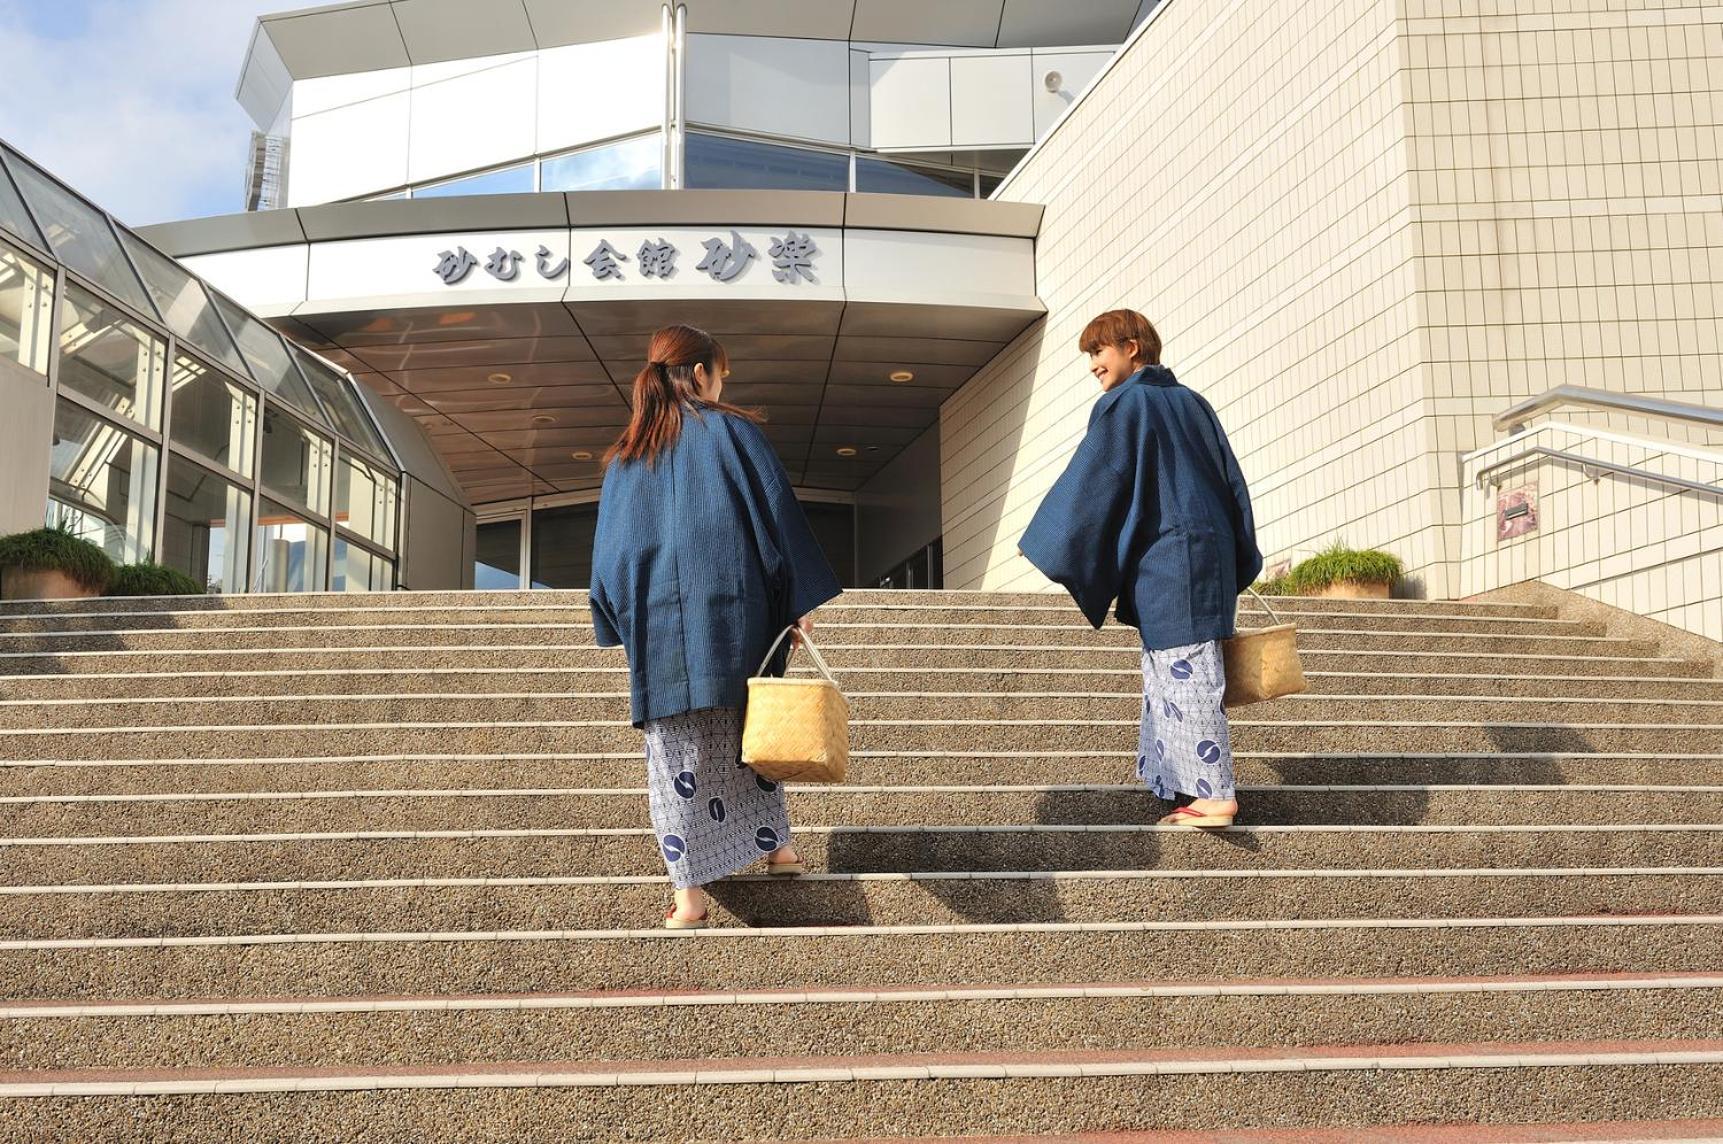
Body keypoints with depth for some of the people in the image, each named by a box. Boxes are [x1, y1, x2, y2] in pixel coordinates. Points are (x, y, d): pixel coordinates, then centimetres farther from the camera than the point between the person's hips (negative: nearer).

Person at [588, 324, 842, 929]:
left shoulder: (626, 454, 12)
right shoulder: (733, 431, 1)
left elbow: (610, 553, 12)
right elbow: (777, 515, -4)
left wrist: (627, 630, 18)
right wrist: (800, 602, -1)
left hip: (657, 620, 2)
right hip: (732, 612, -1)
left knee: (677, 748, 2)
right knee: (747, 731, 17)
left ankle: (690, 895, -2)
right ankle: (777, 845, 24)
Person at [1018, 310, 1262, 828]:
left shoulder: (1123, 405, -4)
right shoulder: (1192, 403, 17)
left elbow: (1087, 481, -5)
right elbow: (1232, 481, 17)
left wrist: (1040, 539, 5)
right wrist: (1238, 565, 20)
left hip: (1164, 562, -8)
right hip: (1210, 554, 8)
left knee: (1182, 674, -7)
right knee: (1176, 676, 10)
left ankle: (1215, 796, -9)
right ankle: (1192, 787, 9)